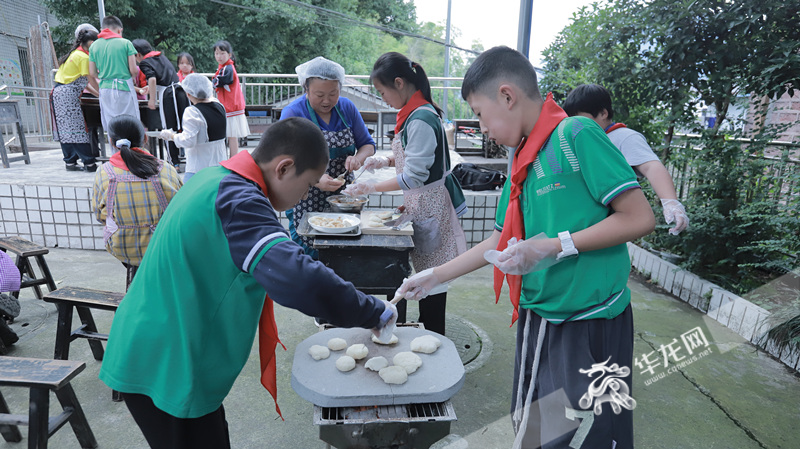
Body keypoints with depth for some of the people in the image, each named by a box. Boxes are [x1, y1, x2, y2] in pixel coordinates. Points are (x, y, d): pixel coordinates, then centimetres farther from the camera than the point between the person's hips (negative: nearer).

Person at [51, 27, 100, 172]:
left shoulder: (75, 53, 20)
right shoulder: (84, 57, -10)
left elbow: (83, 82, 19)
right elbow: (91, 81, -9)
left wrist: (98, 94, 16)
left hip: (59, 93, 10)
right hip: (68, 94, -10)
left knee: (66, 129, 8)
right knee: (77, 129, -11)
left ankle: (70, 162, 11)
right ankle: (90, 164, -11)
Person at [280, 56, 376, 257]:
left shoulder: (347, 107, 5)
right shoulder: (292, 113, -7)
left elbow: (368, 144, 11)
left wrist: (358, 157, -13)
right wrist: (315, 180, -29)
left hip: (344, 196, 4)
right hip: (306, 201, -3)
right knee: (310, 257, -6)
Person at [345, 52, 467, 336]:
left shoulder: (421, 119, -22)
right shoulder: (415, 113, 9)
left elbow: (414, 176, -24)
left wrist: (372, 188, -16)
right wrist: (386, 161, 7)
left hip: (429, 204, -10)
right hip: (420, 203, 10)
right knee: (427, 270, 18)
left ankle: (433, 338, 15)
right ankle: (426, 326, 32)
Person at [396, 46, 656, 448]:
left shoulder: (576, 135, -15)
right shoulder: (522, 161, 8)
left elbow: (640, 218, -18)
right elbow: (503, 241, 13)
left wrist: (555, 246, -22)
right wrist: (434, 277, 14)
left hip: (590, 321, -7)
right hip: (536, 319, 7)